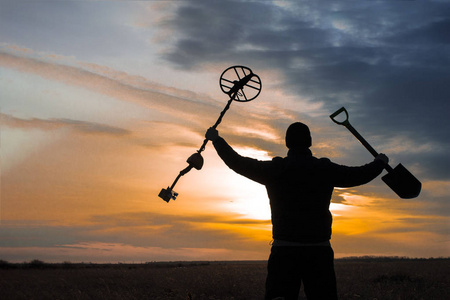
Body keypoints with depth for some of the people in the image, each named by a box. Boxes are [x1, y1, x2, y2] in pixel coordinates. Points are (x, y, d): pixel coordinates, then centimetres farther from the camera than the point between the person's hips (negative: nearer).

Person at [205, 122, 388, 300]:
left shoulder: (274, 169, 1)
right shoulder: (325, 169, 4)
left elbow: (238, 163, 10)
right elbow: (360, 175, 17)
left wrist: (216, 139, 25)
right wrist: (380, 162, 39)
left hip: (284, 248, -1)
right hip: (319, 250, 1)